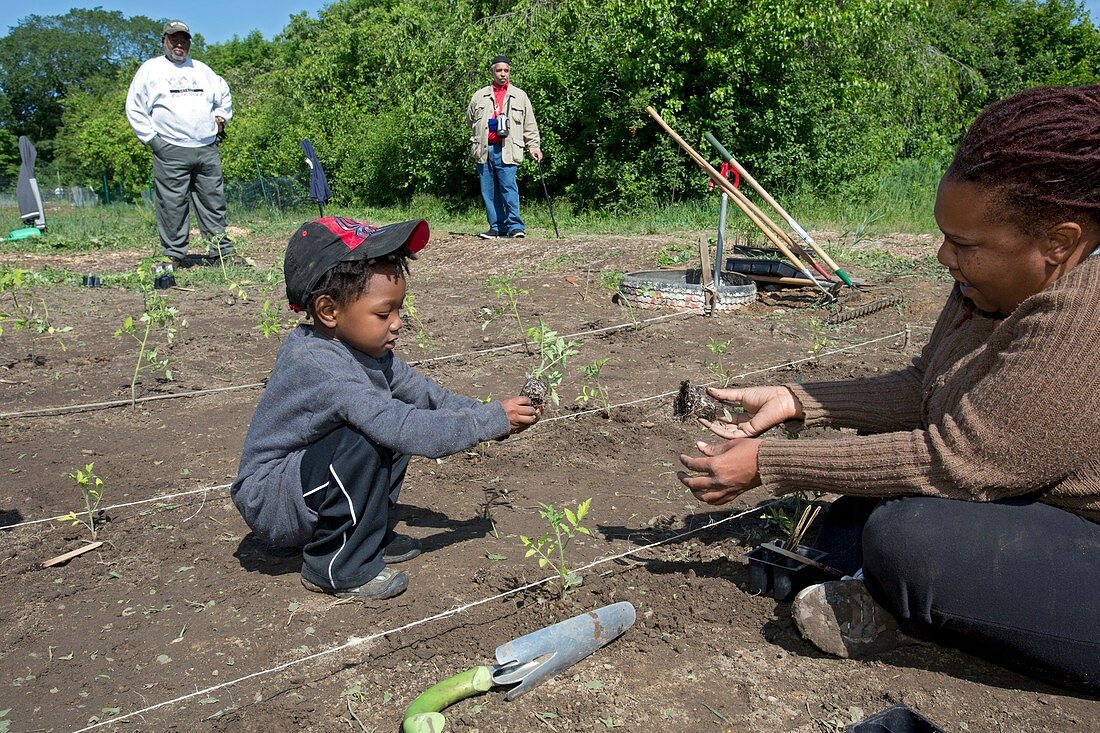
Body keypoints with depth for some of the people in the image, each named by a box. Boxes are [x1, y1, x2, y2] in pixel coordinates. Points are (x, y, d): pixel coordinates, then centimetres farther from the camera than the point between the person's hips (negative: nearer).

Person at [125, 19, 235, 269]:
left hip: (207, 148, 4)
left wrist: (220, 117, 17)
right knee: (172, 205, -6)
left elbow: (224, 96, 33)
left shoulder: (202, 70, 20)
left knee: (214, 201, 4)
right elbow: (135, 108, 6)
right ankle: (175, 255, -1)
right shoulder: (150, 69, 8)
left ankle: (223, 251, 9)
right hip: (170, 151, -4)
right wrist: (151, 138, -2)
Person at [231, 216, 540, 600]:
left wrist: (491, 413, -14)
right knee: (362, 445, -30)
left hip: (300, 475, 9)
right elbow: (404, 429, -36)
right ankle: (337, 567, -11)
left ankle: (372, 535, 9)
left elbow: (424, 393, -1)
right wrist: (494, 420, -29)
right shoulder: (317, 366, -31)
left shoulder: (364, 349, -3)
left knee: (393, 425, 0)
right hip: (268, 501, -9)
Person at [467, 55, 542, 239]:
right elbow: (470, 119, 27)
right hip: (484, 150, 3)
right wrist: (482, 132, 15)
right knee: (488, 190, 3)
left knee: (508, 186, -14)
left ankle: (515, 226, -9)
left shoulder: (519, 96, 12)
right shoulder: (480, 95, 16)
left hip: (506, 150, -3)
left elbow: (530, 125, 12)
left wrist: (533, 146, 4)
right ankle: (496, 227, 10)